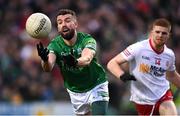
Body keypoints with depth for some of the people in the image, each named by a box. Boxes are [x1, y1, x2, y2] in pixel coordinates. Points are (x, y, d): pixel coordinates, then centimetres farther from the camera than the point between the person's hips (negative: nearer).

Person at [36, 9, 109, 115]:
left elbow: (87, 59, -44)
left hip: (96, 87, -3)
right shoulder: (55, 45, -15)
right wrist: (45, 60, -59)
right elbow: (48, 68, -34)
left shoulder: (87, 40, -22)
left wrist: (75, 62, -68)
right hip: (75, 92, 3)